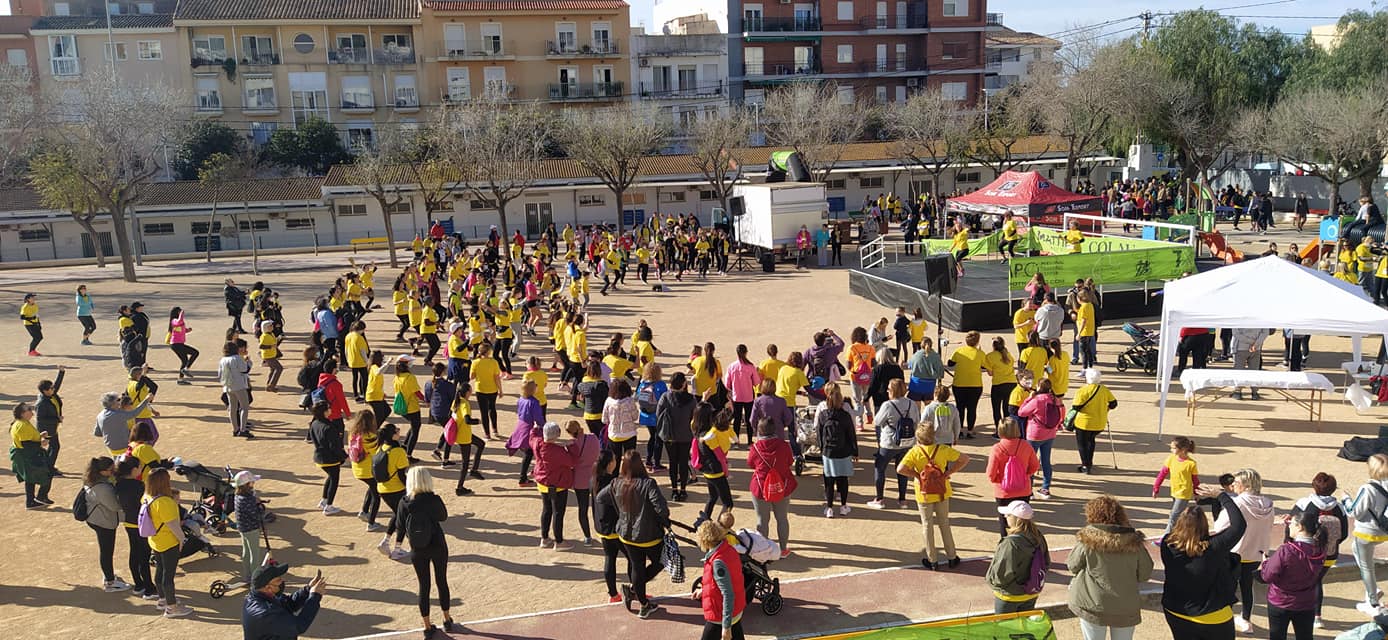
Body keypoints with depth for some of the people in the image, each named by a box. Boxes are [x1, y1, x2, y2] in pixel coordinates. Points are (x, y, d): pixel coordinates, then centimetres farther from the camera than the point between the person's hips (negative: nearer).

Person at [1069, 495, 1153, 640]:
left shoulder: (1087, 541, -17)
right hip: (1126, 608, 2)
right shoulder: (1134, 542, -11)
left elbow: (1072, 566, -4)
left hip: (1093, 606, -1)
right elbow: (1145, 574, -1)